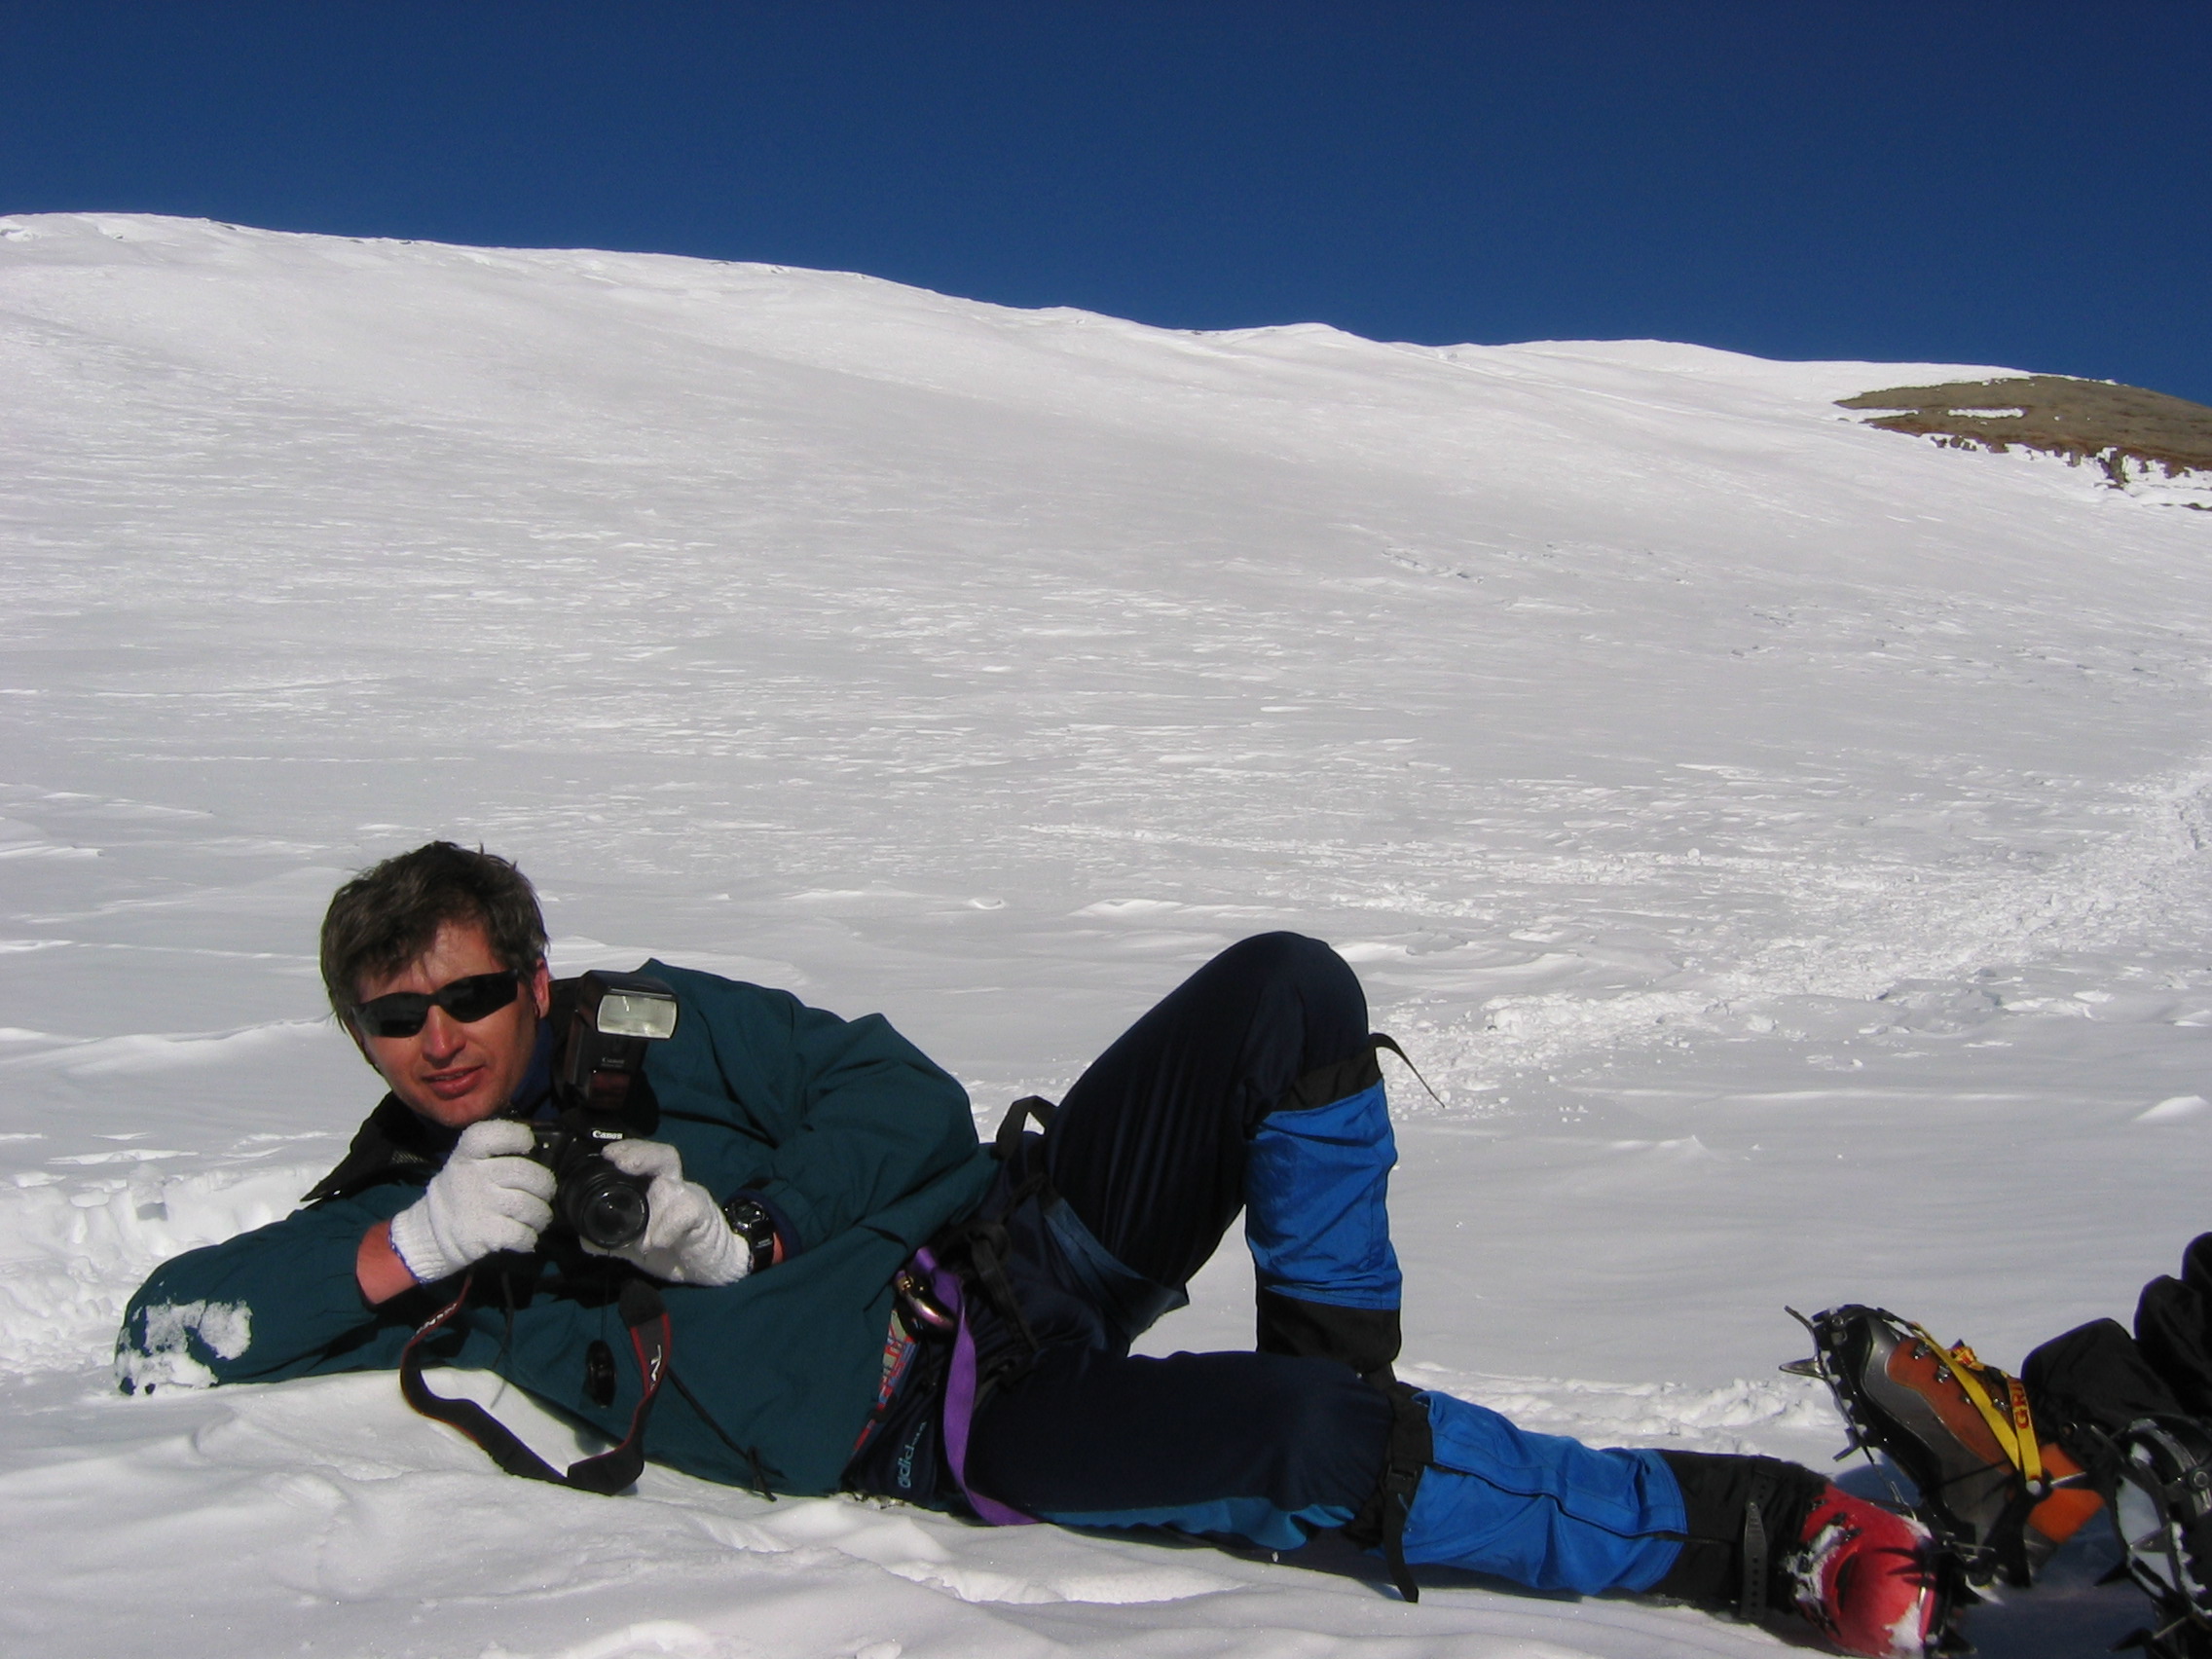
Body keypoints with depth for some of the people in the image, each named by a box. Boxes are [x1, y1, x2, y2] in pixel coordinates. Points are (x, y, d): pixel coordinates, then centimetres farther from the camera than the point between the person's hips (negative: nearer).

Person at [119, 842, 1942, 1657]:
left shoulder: (649, 1028, 9)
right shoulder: (392, 1219, 9)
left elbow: (908, 1100, 2)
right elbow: (161, 1328, 0)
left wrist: (731, 1229, -12)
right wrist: (418, 1249, -12)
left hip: (1006, 1244, 4)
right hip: (928, 1434, -4)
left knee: (1287, 994, -16)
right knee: (1317, 1464, -28)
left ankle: (1334, 1375, -3)